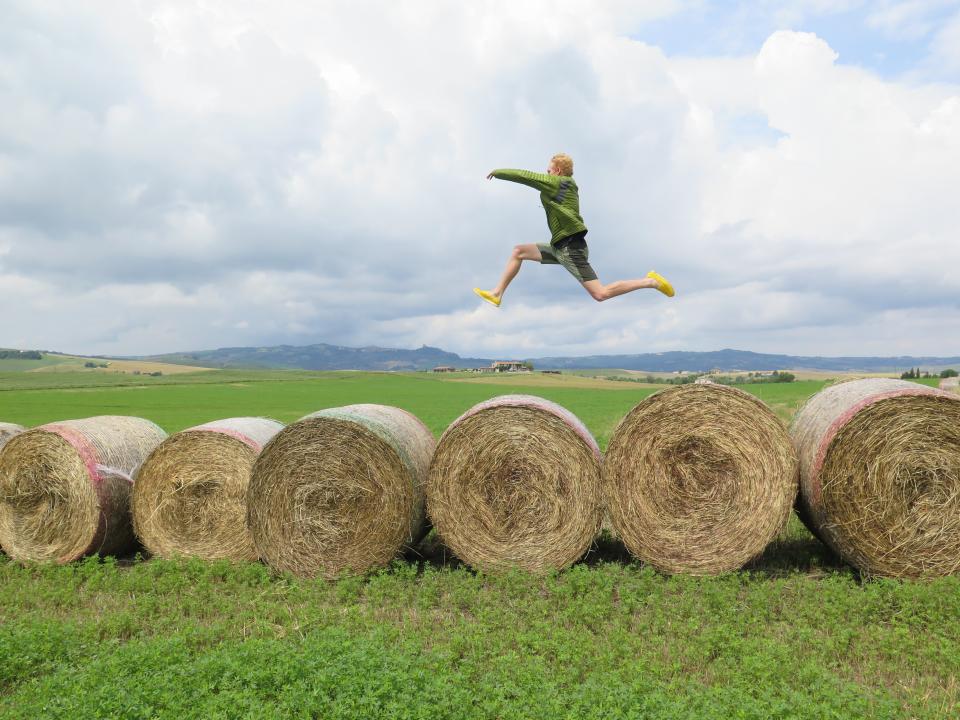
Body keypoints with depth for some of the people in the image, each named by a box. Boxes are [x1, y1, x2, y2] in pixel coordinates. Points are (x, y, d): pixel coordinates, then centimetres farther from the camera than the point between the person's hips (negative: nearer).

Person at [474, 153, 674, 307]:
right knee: (518, 251, 11)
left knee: (600, 294, -14)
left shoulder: (557, 183, -9)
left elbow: (524, 176, -7)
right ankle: (497, 294, 11)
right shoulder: (566, 187, 17)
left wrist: (498, 172, 6)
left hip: (569, 247, -10)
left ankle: (651, 281, -6)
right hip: (561, 247, 10)